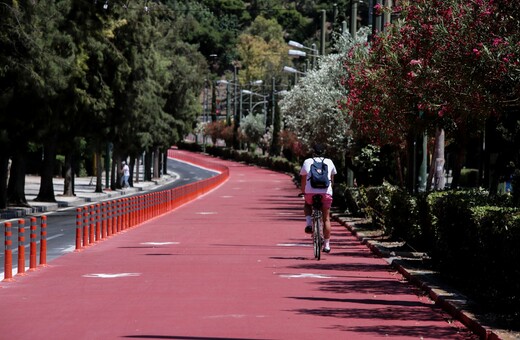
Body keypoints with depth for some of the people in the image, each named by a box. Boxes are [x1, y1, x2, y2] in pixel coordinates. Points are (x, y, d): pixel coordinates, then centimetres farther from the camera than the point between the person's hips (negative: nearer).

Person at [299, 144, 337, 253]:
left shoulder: (307, 162, 13)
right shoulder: (329, 162, 17)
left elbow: (303, 180, 15)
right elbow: (332, 179, 23)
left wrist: (303, 192, 27)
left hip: (310, 191, 0)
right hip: (326, 192, 1)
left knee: (307, 205, 33)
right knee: (326, 218, 11)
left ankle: (309, 223, 6)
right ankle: (326, 245, 9)